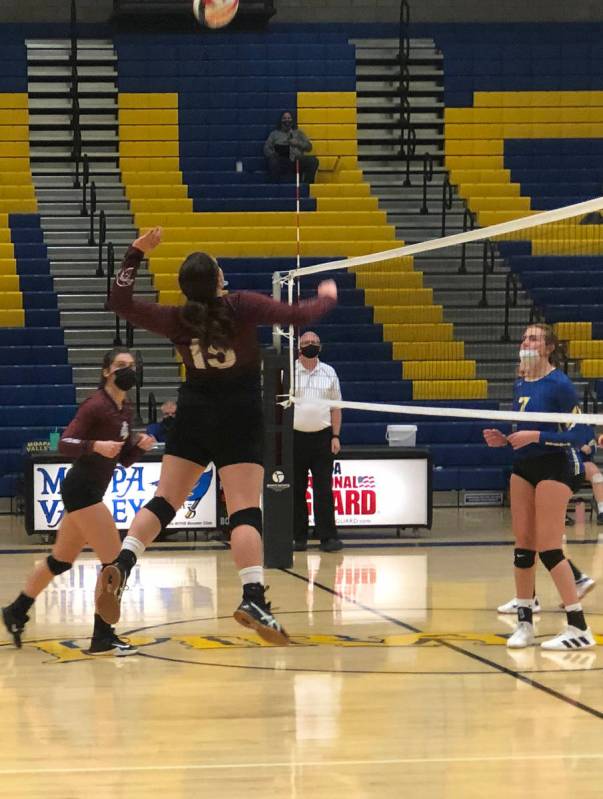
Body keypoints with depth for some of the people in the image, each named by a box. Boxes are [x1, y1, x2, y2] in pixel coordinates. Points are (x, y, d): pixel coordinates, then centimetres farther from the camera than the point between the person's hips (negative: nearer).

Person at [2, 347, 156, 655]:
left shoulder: (124, 410, 11)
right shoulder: (96, 405, -15)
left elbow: (124, 460, 15)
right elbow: (64, 444, -19)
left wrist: (141, 445, -4)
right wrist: (96, 446, -33)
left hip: (87, 491, 10)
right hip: (81, 489, -10)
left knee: (61, 560, 20)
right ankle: (102, 638, -6)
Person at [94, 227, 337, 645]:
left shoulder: (179, 320, -3)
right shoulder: (241, 307, -12)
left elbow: (120, 302, 4)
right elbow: (297, 315, -7)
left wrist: (136, 254, 7)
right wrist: (327, 297, 13)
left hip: (193, 417, 4)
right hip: (239, 418, -4)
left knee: (165, 500, 8)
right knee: (245, 510, -10)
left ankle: (120, 567, -9)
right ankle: (253, 599, -22)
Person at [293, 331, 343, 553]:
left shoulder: (329, 373, 9)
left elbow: (335, 407, 11)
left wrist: (335, 436, 3)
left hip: (322, 436, 1)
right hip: (295, 436, -1)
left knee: (324, 489, -3)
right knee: (296, 490, 2)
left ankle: (328, 536, -2)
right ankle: (299, 537, 8)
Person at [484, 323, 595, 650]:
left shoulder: (559, 384, -13)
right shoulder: (521, 384, 10)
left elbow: (577, 435, -16)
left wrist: (536, 436, -23)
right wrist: (504, 439, 2)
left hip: (555, 466, -7)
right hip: (524, 467, 7)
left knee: (548, 549, -12)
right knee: (523, 547, 6)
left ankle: (579, 628, -7)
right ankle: (524, 623, 15)